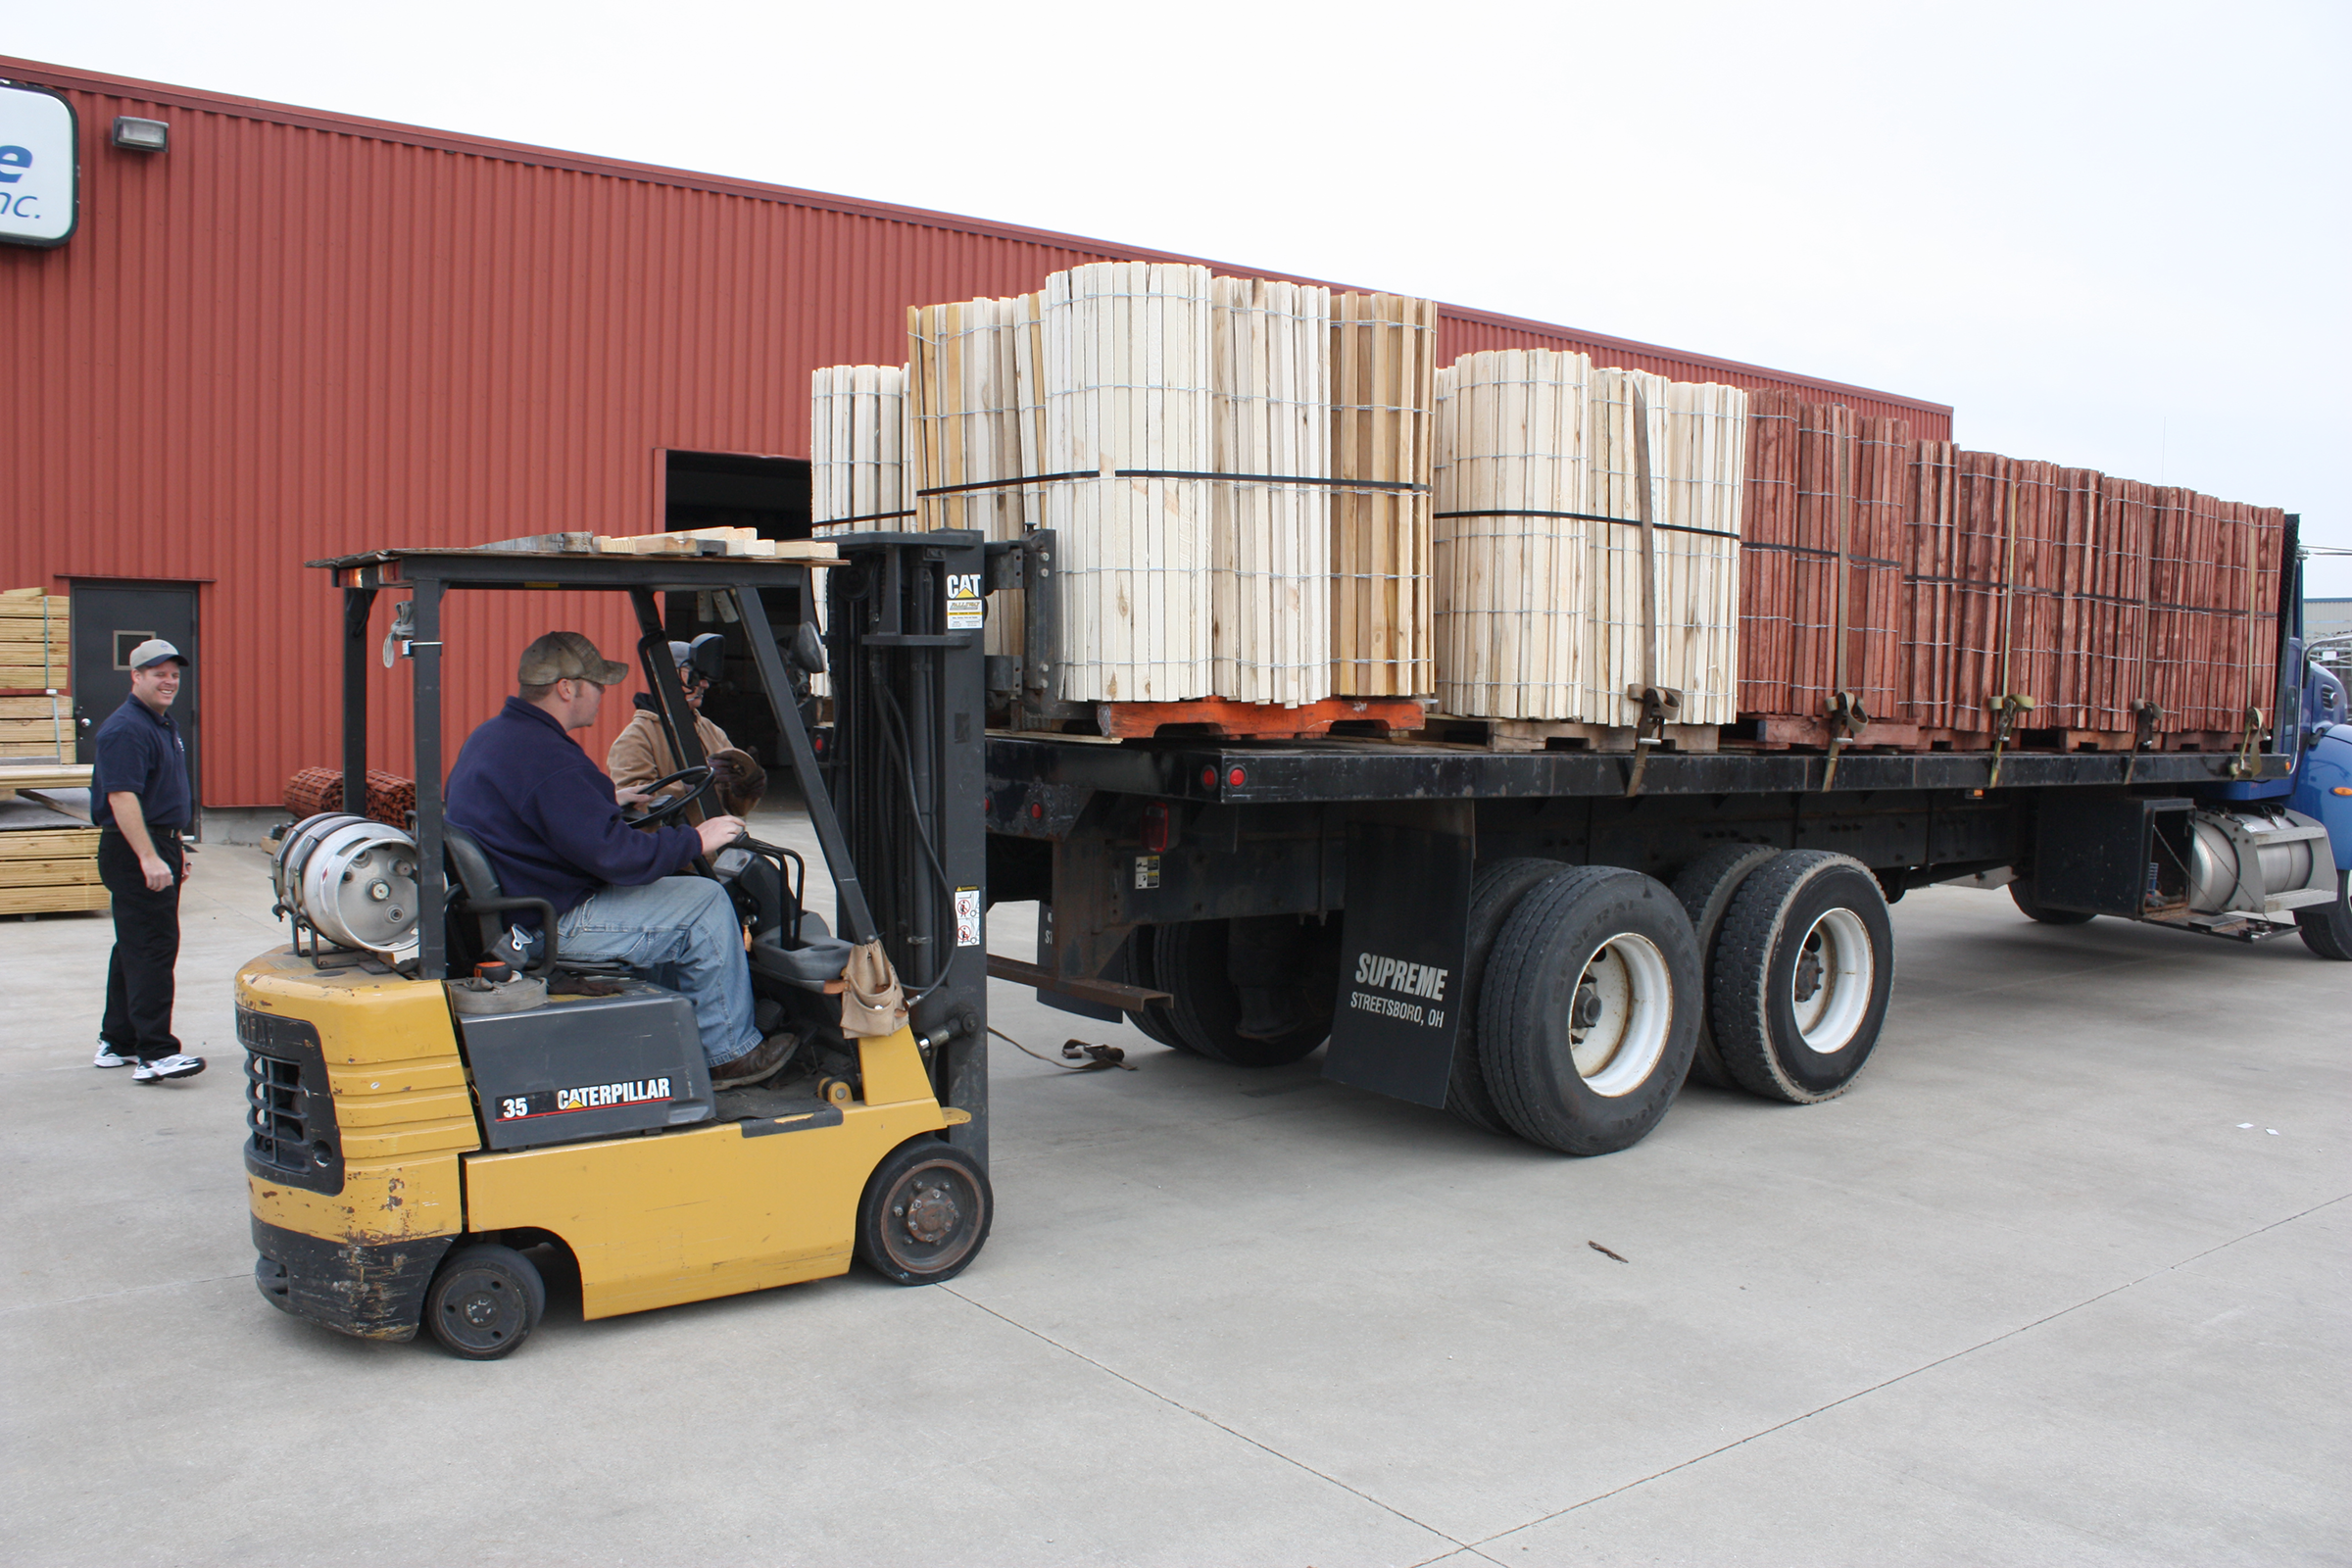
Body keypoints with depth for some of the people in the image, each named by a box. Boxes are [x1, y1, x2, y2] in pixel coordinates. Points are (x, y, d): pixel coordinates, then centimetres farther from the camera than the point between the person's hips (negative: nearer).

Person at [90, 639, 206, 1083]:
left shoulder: (163, 723, 16)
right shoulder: (125, 729, -16)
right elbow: (121, 798, -25)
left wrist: (177, 847, 26)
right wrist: (149, 858, -30)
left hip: (159, 847, 10)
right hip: (133, 851, -10)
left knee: (134, 947, 14)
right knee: (153, 950, -12)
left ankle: (117, 1042, 22)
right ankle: (154, 1054, -12)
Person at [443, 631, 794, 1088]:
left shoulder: (490, 736, 10)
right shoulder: (548, 759, -24)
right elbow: (616, 855, -27)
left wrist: (607, 801, 33)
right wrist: (695, 840, -14)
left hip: (507, 910, 11)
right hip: (553, 926, -11)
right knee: (705, 903, -7)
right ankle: (730, 1053, 5)